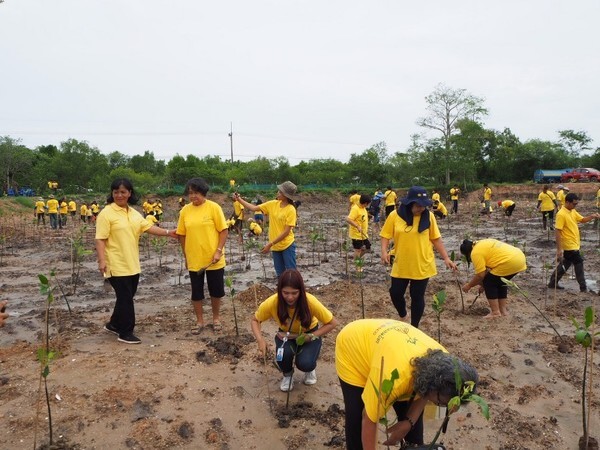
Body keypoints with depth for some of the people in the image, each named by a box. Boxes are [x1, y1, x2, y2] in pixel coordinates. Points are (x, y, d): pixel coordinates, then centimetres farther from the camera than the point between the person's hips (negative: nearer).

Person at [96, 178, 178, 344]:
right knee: (125, 298, -2)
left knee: (126, 297, 17)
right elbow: (100, 239, -15)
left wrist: (167, 233, -6)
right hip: (117, 265, -7)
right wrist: (102, 260, -23)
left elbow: (148, 227, 6)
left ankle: (114, 324, 35)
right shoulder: (106, 213, -11)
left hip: (133, 264, 7)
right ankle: (125, 333, 12)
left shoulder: (134, 213, 10)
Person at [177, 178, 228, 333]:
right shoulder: (185, 210, 0)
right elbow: (182, 235, 6)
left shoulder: (214, 207, -9)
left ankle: (216, 318, 31)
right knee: (196, 292, 11)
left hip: (213, 259, -2)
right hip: (194, 260, 2)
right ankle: (199, 321, 28)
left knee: (216, 290, 10)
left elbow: (224, 231, -8)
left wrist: (218, 251, -15)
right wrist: (186, 256, 7)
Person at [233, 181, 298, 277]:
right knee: (280, 274, 14)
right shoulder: (273, 204, 1)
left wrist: (270, 244, -19)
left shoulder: (291, 210, -17)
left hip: (287, 246, -6)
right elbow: (254, 208, 9)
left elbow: (286, 232, -19)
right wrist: (239, 199, 2)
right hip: (275, 246, 6)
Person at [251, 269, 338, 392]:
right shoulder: (272, 303, -30)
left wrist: (311, 336, -30)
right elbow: (255, 320, -11)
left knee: (305, 364, -28)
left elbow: (332, 323, -21)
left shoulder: (310, 301, -34)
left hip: (309, 334, -1)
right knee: (284, 354, -31)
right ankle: (287, 374, 5)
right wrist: (260, 340, -29)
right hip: (286, 334, 1)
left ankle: (310, 368, 12)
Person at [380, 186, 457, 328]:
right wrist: (384, 251, -17)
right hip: (401, 265, 1)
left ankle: (414, 327, 27)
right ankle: (402, 316, 40)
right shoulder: (395, 215, -7)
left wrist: (446, 258, -3)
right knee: (395, 293, 9)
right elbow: (386, 235, 0)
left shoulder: (428, 216, -6)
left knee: (417, 297, 7)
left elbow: (436, 239, 0)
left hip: (422, 266, -1)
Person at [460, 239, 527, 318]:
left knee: (489, 283, 5)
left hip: (510, 262, -10)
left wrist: (469, 285, 7)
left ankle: (495, 312, 6)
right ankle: (503, 310, 28)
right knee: (500, 281, 25)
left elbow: (480, 275, -7)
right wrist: (483, 283, 33)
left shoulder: (476, 252, -6)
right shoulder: (482, 244, 23)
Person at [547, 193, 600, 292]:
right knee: (579, 265, 0)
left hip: (573, 244, 9)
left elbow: (582, 220, 16)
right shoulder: (561, 214, -21)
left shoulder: (573, 212, 7)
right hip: (569, 246, -9)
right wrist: (559, 249, -24)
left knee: (565, 265, 16)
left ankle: (553, 283, 24)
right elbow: (557, 232, -23)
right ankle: (583, 288, 11)